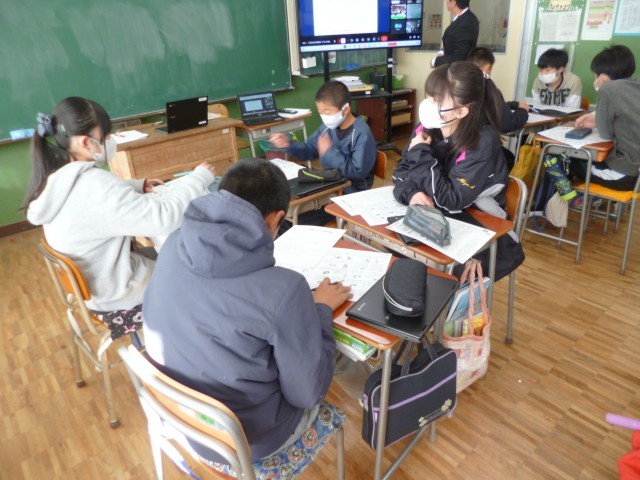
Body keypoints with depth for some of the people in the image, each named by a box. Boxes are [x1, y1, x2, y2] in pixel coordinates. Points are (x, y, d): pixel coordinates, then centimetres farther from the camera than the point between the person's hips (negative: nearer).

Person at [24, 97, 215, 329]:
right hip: (115, 295, -8)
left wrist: (138, 186, 3)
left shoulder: (56, 178, -5)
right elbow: (165, 217, -37)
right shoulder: (93, 185, -34)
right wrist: (199, 178, -24)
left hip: (90, 282, 9)